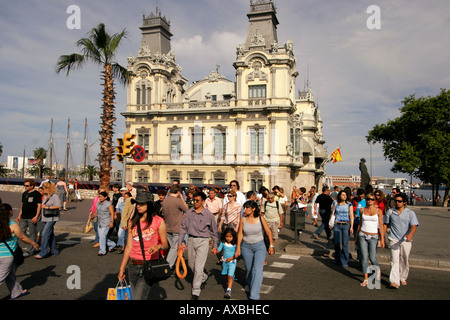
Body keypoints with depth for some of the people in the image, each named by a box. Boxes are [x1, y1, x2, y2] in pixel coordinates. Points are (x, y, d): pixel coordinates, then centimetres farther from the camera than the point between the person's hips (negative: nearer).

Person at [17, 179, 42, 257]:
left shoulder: (37, 194, -8)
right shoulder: (24, 194, 14)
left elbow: (39, 205, -11)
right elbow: (22, 205, 22)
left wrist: (36, 216, -17)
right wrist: (19, 215, 17)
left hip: (32, 218, -7)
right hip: (23, 217, 7)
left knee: (32, 234, 0)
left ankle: (29, 250, 8)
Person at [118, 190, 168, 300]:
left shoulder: (158, 221, -6)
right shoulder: (132, 222, 7)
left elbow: (165, 244, -2)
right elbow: (129, 247, 10)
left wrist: (158, 246, -24)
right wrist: (122, 268, 9)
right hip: (132, 265, 5)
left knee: (139, 297, -11)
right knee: (134, 296, 12)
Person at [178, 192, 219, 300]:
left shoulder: (208, 214, -6)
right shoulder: (189, 213, 2)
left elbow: (214, 231, 3)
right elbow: (183, 228, 7)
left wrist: (215, 246, 5)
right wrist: (180, 243, 3)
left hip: (203, 241, -4)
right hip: (191, 240, 4)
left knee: (198, 267, -8)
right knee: (191, 265, 15)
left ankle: (195, 292, 4)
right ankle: (204, 277, 44)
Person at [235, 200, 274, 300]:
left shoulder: (260, 218, -10)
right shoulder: (243, 219, -6)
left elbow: (268, 232, -1)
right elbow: (240, 233, 0)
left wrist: (271, 245, 0)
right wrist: (238, 248, -2)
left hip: (259, 246, -2)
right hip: (246, 247, 2)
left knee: (257, 270, -12)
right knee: (249, 269, 14)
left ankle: (254, 295, -8)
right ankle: (250, 285, 44)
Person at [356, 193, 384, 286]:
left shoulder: (378, 211, 0)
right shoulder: (362, 210, 6)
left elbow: (381, 225, -1)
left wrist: (382, 239, -6)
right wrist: (357, 236, 16)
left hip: (373, 236, -2)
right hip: (363, 235, 2)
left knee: (372, 258, -4)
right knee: (364, 258, 0)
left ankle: (377, 269, 30)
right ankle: (366, 279, 11)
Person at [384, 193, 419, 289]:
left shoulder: (410, 213, 0)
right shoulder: (390, 212, 5)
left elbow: (413, 226, -11)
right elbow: (386, 224, 15)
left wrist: (410, 234, -31)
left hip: (406, 240, 0)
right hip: (394, 239, 0)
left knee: (404, 261, 12)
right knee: (394, 260, -10)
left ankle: (403, 278, 31)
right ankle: (394, 281, -15)